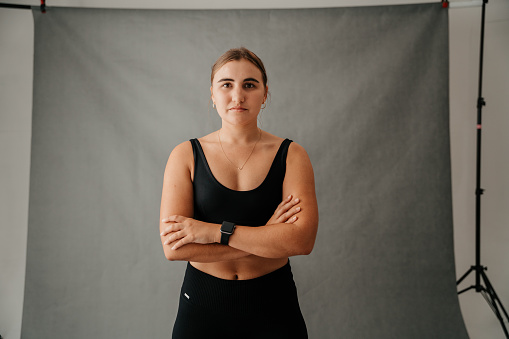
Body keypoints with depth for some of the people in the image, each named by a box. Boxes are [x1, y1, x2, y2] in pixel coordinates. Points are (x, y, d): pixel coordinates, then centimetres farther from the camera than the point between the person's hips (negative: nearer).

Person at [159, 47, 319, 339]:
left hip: (273, 306, 0)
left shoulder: (291, 156, -5)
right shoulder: (186, 156, -5)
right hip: (202, 304, 1)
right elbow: (173, 246, -15)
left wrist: (213, 231, -20)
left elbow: (303, 240, -17)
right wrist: (266, 237, -17)